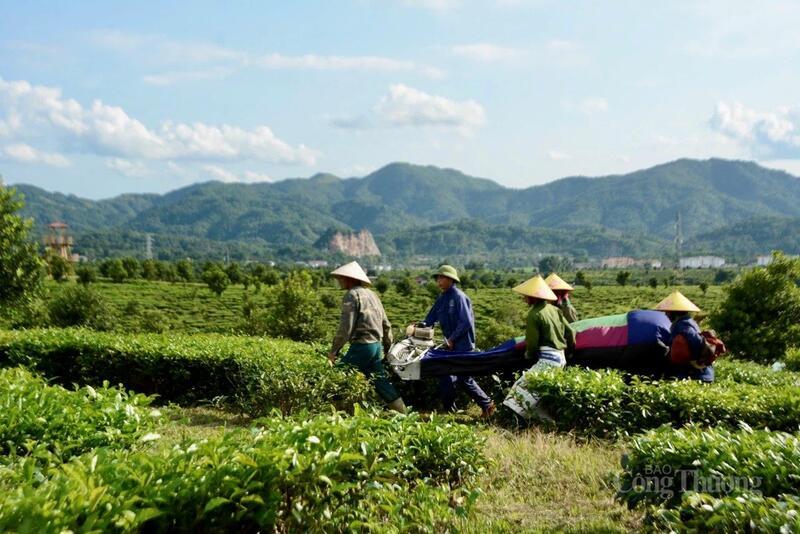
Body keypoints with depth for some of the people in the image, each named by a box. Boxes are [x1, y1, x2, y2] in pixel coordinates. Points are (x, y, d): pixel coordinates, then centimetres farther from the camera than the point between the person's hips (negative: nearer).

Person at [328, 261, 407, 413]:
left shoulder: (352, 295, -7)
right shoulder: (371, 294, 19)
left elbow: (346, 327, -15)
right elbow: (386, 325, 21)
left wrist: (334, 350, -10)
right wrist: (387, 348, 28)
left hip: (361, 345, -8)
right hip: (377, 345, 8)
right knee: (380, 380, 12)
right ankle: (402, 413, 12)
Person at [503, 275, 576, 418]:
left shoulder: (534, 314, -12)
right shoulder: (555, 310, 11)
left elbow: (532, 341, -9)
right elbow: (570, 332, 14)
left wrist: (529, 354, 11)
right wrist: (568, 348, 29)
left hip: (547, 360, -9)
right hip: (561, 358, 9)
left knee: (524, 384, -13)